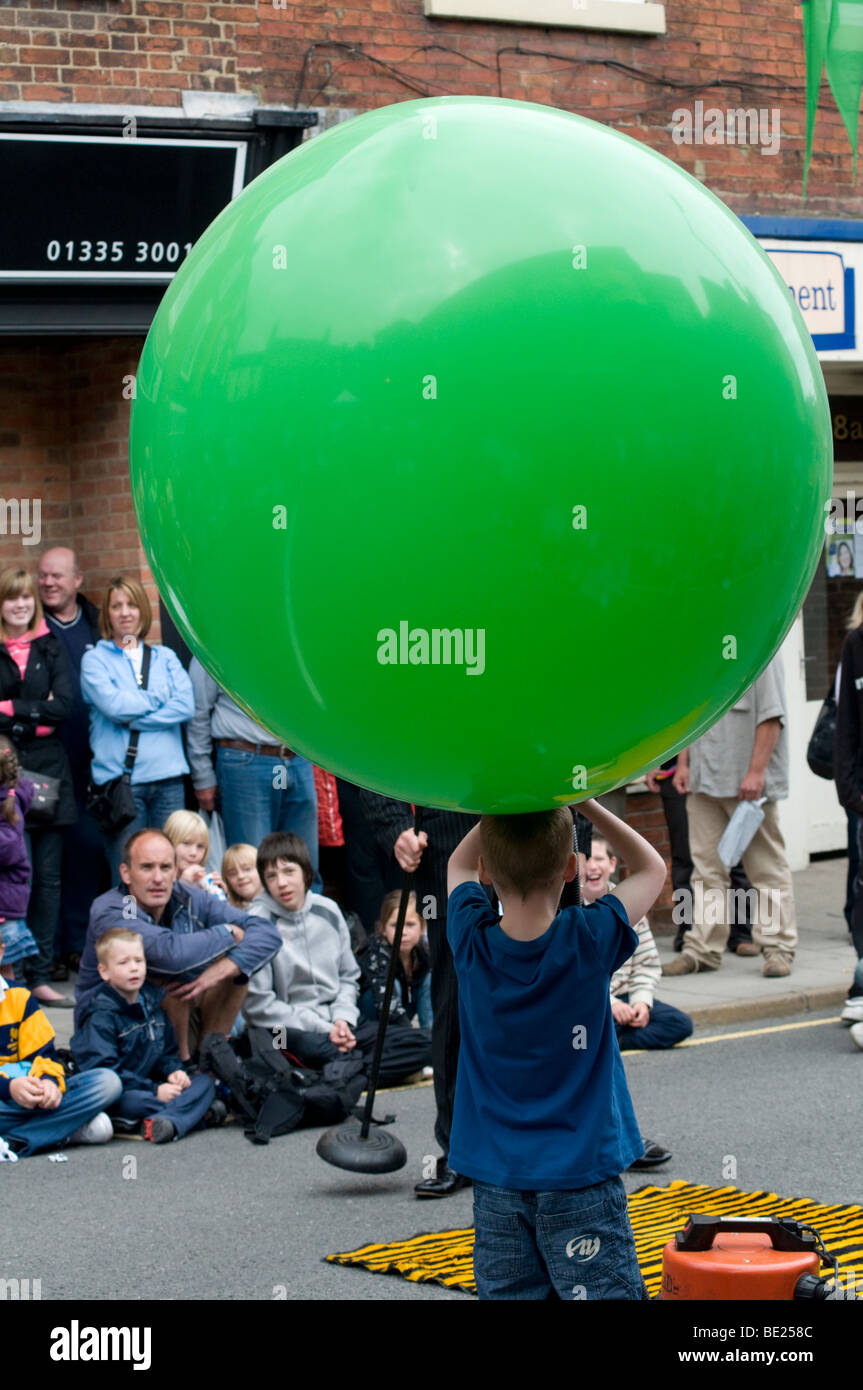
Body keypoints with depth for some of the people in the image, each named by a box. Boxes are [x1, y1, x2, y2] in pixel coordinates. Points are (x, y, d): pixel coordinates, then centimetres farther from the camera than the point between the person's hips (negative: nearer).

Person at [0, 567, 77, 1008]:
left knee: (47, 877, 3)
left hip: (48, 772, 3)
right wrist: (37, 716, -11)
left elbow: (65, 704, -3)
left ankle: (39, 975, 8)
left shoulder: (50, 648, 11)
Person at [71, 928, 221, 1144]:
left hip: (151, 1085, 8)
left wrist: (174, 1070, -2)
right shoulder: (100, 1016, -12)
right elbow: (103, 1070, -20)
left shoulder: (151, 1002, 13)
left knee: (204, 1082, -8)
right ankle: (198, 1114, -24)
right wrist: (154, 1091, -22)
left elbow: (167, 1050, 23)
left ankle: (169, 1121, -36)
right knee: (133, 1100, -40)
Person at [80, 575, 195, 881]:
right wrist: (159, 699, 0)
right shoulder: (94, 659, 6)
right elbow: (114, 705, -11)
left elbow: (186, 705, -1)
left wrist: (133, 720, -8)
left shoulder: (165, 657, 15)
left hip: (167, 776, 3)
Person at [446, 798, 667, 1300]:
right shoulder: (590, 940, -15)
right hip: (579, 1170, -3)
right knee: (603, 1291, -2)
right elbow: (652, 868, 3)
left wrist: (504, 808, 6)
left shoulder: (473, 942, -8)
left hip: (497, 1178, 3)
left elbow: (459, 865, 15)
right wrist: (584, 801, 1)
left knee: (508, 1294, 8)